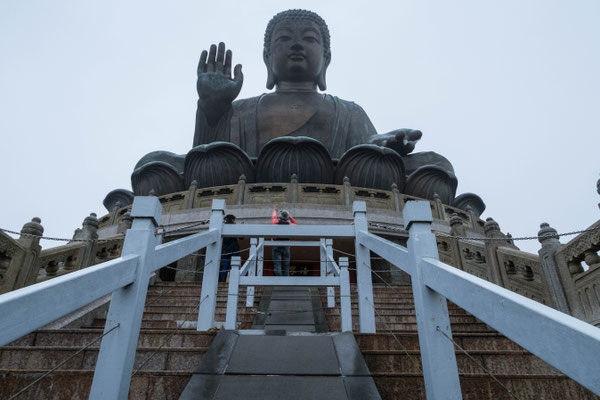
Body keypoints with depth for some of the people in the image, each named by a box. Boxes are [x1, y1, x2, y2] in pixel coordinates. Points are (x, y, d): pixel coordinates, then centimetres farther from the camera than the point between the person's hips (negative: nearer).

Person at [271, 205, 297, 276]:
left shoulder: (276, 222, 0)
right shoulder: (289, 225, 3)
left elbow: (273, 218, 25)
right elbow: (296, 224, 27)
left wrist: (275, 210, 42)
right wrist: (290, 216, 23)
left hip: (277, 246, -1)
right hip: (286, 247, 2)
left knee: (277, 265, -10)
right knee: (286, 267, 6)